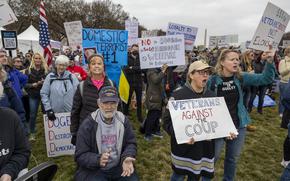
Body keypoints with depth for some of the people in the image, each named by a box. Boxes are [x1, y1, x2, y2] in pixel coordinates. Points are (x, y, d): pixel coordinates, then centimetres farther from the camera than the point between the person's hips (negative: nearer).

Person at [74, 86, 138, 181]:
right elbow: (80, 155, -10)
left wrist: (126, 158, -15)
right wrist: (98, 160, -29)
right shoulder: (88, 124, -11)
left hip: (119, 167, 3)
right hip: (93, 170, -2)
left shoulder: (123, 120, -1)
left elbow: (131, 143, 5)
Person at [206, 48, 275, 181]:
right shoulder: (213, 80, -15)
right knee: (213, 157, 13)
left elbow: (265, 79, -7)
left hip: (238, 126, 4)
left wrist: (269, 62, -23)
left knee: (233, 158, 21)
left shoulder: (241, 78, -5)